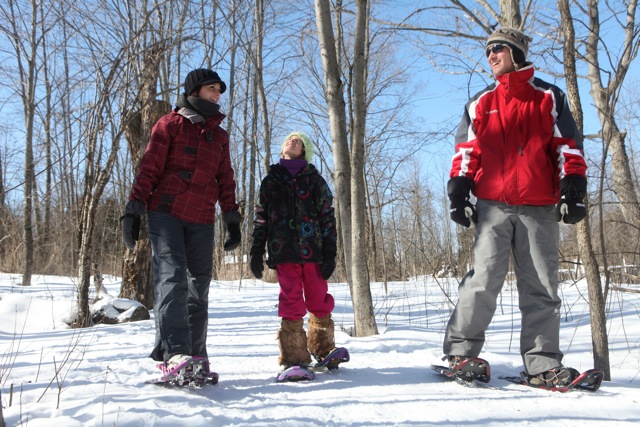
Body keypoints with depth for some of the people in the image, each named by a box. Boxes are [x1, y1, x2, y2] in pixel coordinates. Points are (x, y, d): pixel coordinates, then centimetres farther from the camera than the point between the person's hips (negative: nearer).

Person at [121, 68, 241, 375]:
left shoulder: (219, 136, 20)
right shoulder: (170, 124, 5)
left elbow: (225, 180, 20)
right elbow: (149, 168, -1)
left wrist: (232, 220, 13)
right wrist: (133, 210, -8)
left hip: (202, 220, 5)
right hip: (166, 212, -5)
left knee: (198, 286, 3)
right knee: (172, 276, -18)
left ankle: (195, 355, 8)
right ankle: (174, 352, -25)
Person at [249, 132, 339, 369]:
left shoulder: (315, 180, 13)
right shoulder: (270, 181, 17)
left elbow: (328, 218, 8)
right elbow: (261, 218, 14)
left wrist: (329, 253, 0)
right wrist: (256, 252, 6)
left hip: (313, 250, 0)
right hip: (283, 252, 0)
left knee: (319, 301, 3)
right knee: (291, 302, -5)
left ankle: (323, 348, 21)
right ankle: (293, 356, 1)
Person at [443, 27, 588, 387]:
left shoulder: (550, 98, 13)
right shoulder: (480, 104, 17)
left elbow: (567, 145, 9)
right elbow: (466, 151, 14)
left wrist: (573, 188, -2)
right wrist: (458, 191, 2)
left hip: (539, 209, 0)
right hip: (493, 206, 0)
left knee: (542, 287, 1)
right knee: (485, 278, -11)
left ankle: (543, 364, 8)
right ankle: (460, 352, -3)